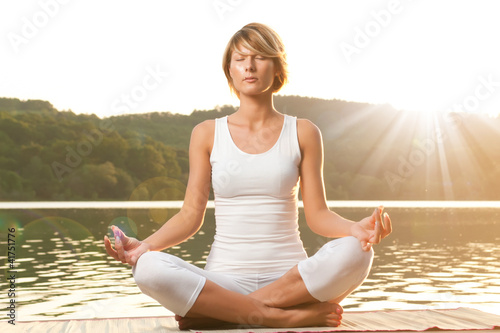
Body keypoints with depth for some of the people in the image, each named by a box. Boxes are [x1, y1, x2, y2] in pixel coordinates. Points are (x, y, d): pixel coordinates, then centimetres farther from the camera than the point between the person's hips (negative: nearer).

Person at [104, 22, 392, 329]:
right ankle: (285, 317, -24)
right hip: (226, 278, 0)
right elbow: (191, 215, 4)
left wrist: (355, 229, -18)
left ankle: (216, 312, -20)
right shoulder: (207, 134, 7)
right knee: (149, 268, -29)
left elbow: (317, 214, 3)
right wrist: (145, 245, -13)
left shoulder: (303, 133, 7)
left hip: (293, 277, 1)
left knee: (355, 253, -31)